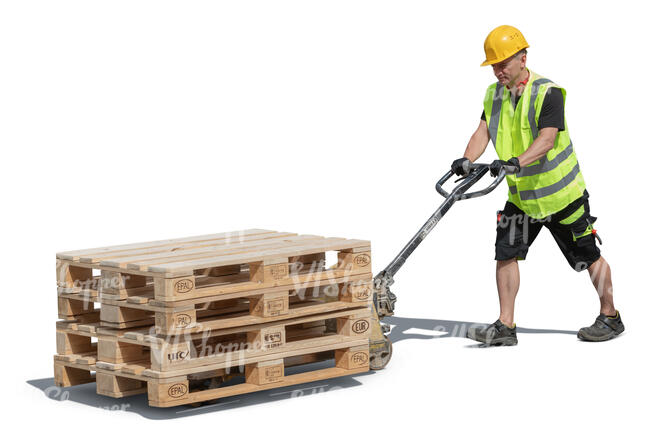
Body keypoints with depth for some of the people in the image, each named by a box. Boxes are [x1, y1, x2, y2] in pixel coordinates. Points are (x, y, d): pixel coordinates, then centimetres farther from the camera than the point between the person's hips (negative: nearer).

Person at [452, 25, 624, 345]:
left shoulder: (548, 93, -20)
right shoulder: (494, 94, 2)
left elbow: (547, 140, -32)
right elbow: (483, 131, -6)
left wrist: (517, 162, -48)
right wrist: (468, 159, -26)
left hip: (559, 192, -6)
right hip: (521, 194, 6)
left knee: (588, 256, 5)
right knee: (506, 253, -3)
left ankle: (610, 317, 21)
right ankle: (505, 326, 2)